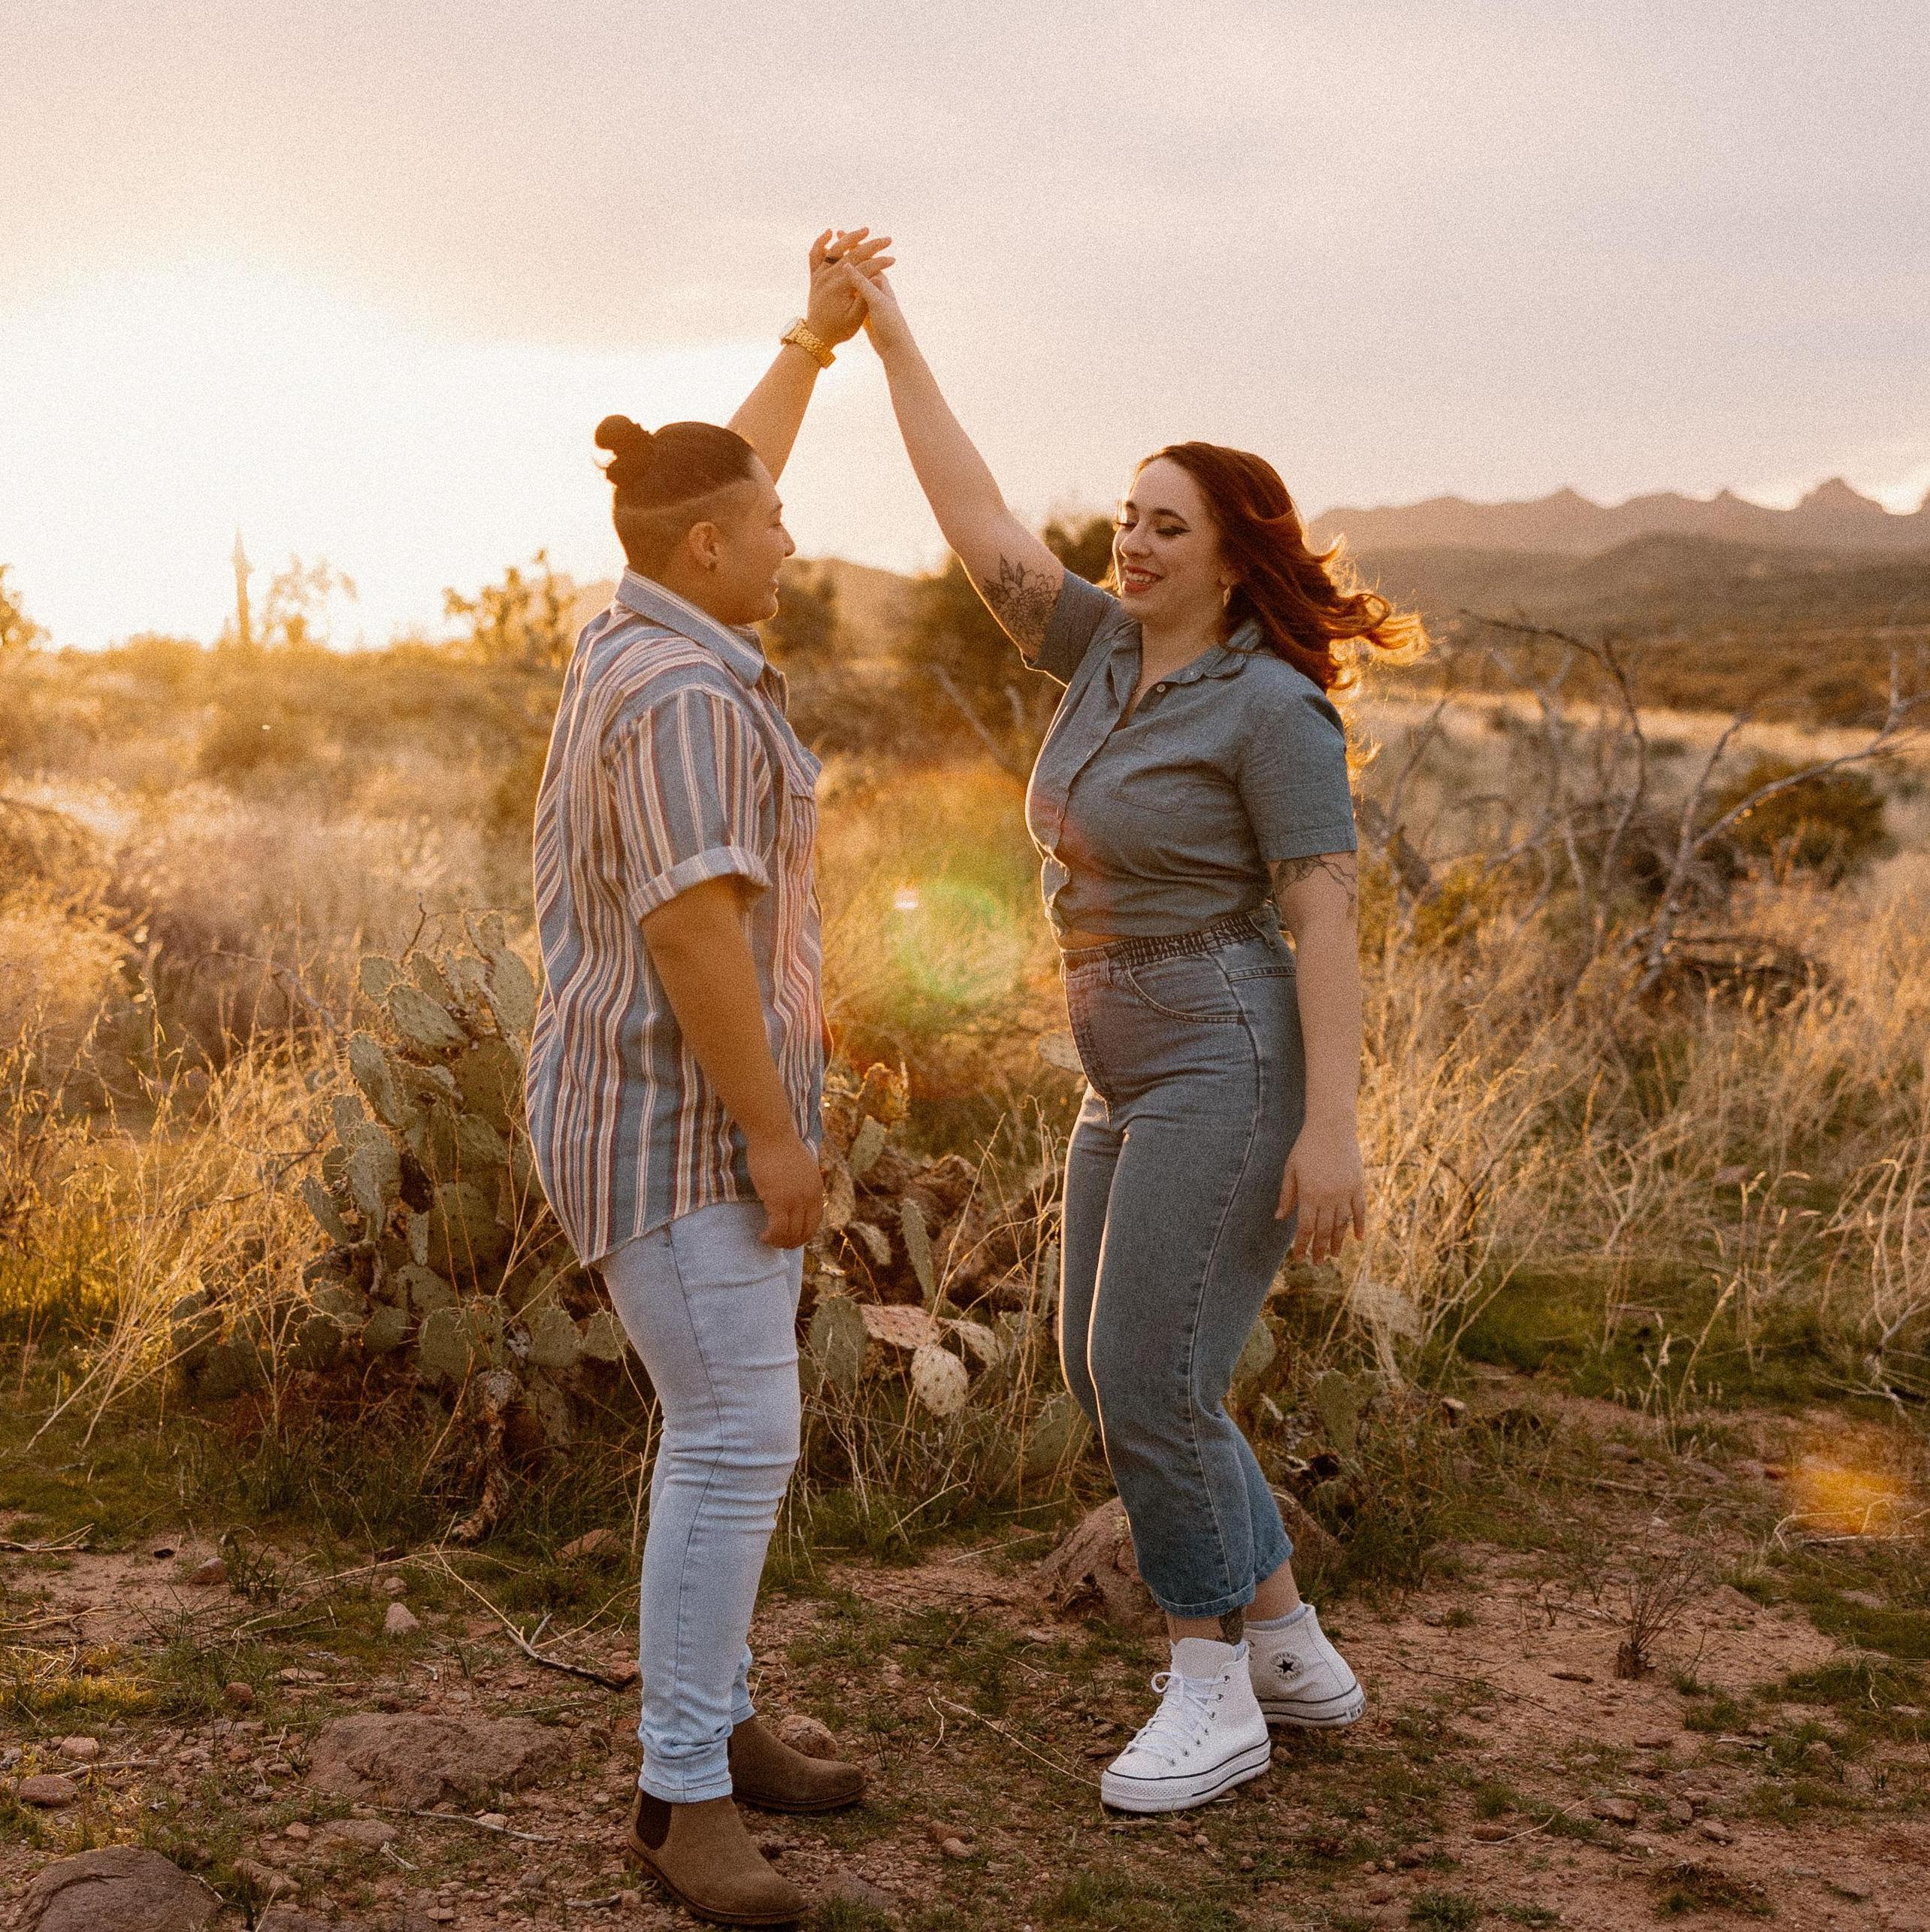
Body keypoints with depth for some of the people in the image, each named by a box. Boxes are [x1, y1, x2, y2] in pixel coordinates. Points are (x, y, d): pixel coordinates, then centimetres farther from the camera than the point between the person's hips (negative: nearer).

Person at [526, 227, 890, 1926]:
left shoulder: (647, 631, 9)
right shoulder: (686, 699, -22)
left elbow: (726, 480, 26)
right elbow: (695, 932, -27)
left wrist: (821, 330, 26)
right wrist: (779, 1133, -22)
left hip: (691, 1103, 11)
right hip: (679, 1118, -11)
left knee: (732, 1426, 15)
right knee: (740, 1445, -10)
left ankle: (712, 1721, 25)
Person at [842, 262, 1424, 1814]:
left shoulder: (1274, 707, -13)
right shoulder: (1111, 650, 9)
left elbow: (1327, 915, -17)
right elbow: (979, 529, 8)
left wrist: (1333, 1124, -23)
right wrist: (889, 335, 7)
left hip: (1234, 1072, -9)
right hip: (1138, 1077, 10)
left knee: (1151, 1385, -9)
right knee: (1111, 1382, 12)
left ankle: (1212, 1699, 9)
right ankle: (1296, 1654, 24)